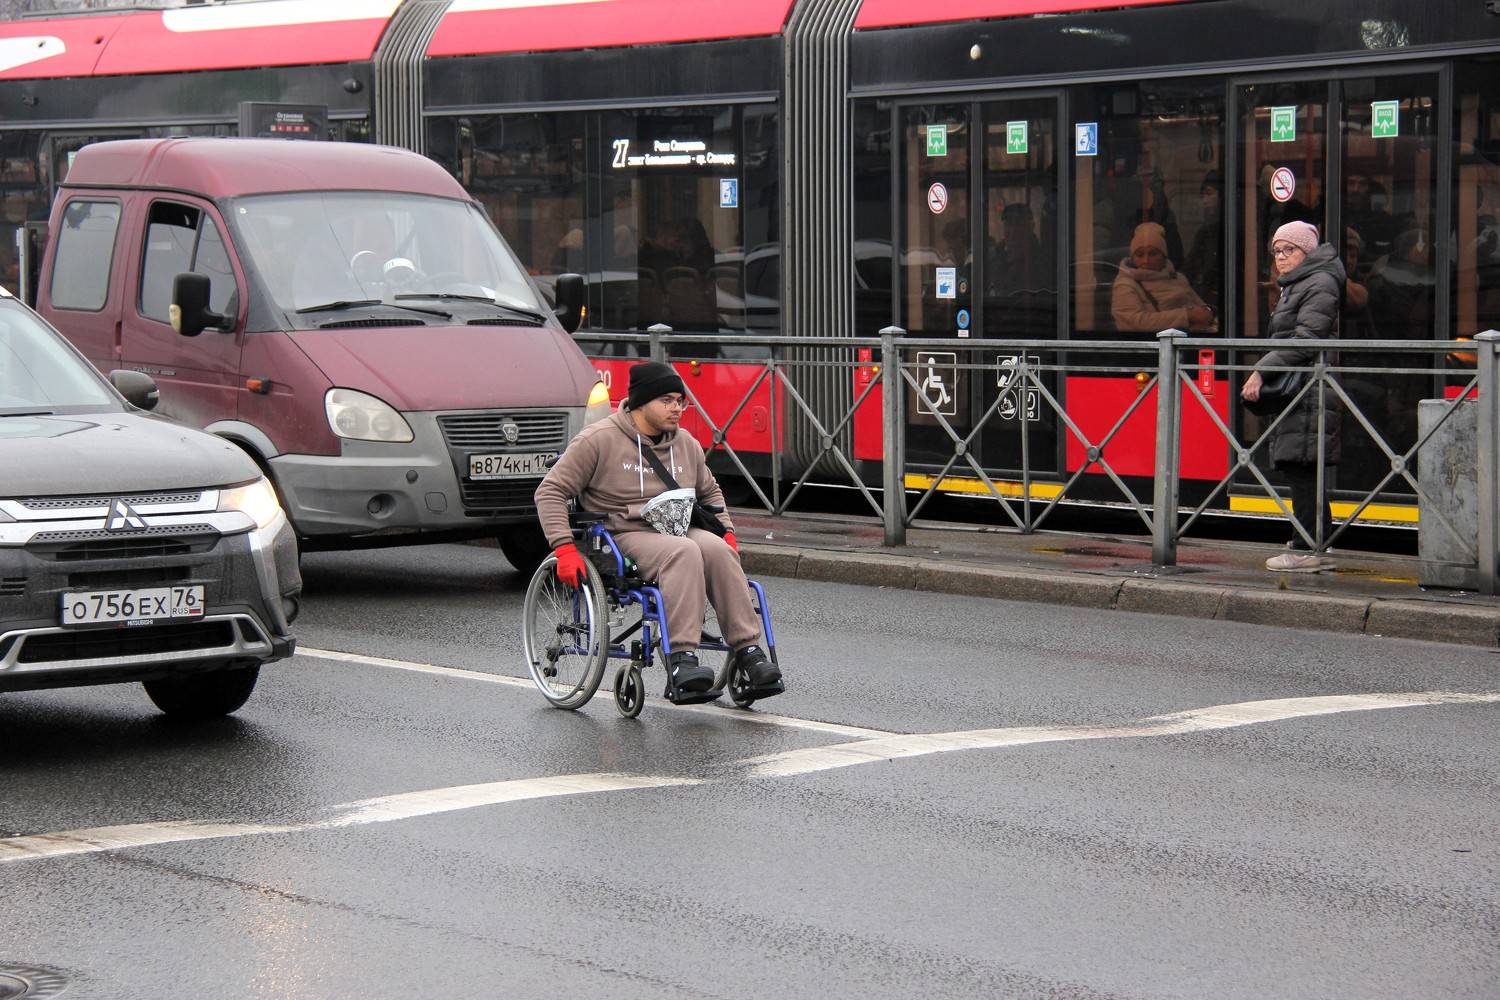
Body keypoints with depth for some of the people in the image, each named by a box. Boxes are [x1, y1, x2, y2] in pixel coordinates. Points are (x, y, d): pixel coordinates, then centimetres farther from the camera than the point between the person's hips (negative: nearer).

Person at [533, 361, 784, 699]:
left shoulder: (686, 445, 16)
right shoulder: (600, 440, -2)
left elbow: (709, 491, 35)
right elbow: (551, 491, -3)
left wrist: (726, 530, 18)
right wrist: (564, 547, -14)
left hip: (680, 531, 5)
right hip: (626, 535, -5)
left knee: (718, 550, -29)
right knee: (684, 553, -36)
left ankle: (747, 649, -31)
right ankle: (681, 657, -44)